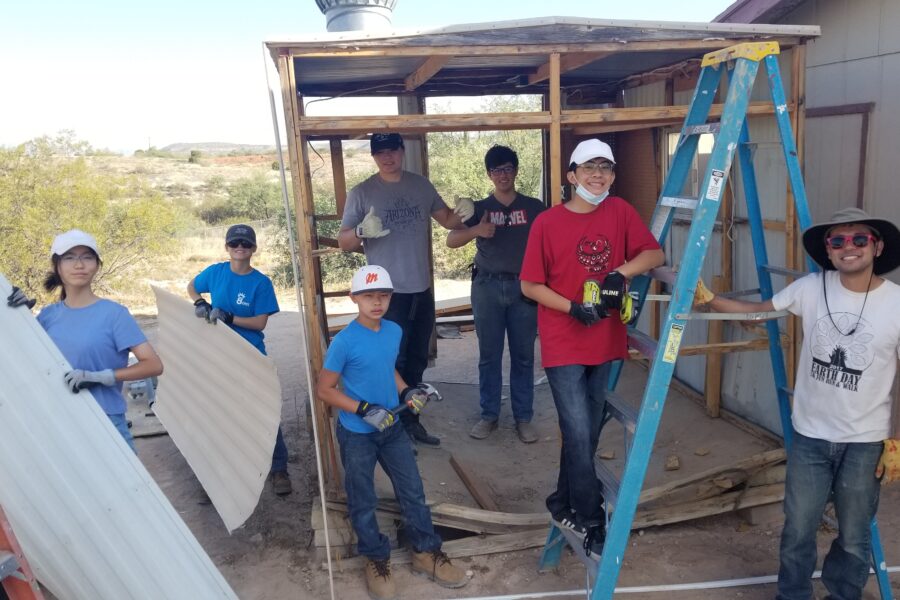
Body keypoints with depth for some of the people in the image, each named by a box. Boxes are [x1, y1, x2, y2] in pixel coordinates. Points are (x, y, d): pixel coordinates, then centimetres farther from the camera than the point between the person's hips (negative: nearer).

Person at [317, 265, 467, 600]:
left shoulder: (395, 331, -3)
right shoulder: (344, 342, -21)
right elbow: (324, 390, -15)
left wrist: (406, 392, -1)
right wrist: (364, 410, -23)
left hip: (392, 428, 5)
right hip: (357, 434, -5)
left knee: (413, 492, 13)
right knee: (363, 502, 11)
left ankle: (426, 553, 31)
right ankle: (376, 560, 32)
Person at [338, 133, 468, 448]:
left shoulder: (421, 185, 5)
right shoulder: (361, 193, -7)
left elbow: (447, 220, 13)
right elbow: (343, 242, -8)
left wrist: (462, 213, -10)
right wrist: (362, 231, -30)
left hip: (422, 290, 5)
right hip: (388, 293, -5)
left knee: (417, 361, 17)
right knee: (392, 363, 2)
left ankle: (410, 421, 33)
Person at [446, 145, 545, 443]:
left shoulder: (534, 207, 5)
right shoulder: (479, 208, 6)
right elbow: (451, 241, -2)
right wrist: (476, 230, -21)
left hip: (524, 288, 0)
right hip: (487, 287, 1)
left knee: (523, 356, 5)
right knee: (489, 356, 7)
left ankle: (523, 418, 17)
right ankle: (489, 415, 19)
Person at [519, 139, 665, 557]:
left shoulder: (619, 212, 3)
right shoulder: (547, 223, -8)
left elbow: (655, 254, 0)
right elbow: (529, 285, -6)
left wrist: (621, 272, -18)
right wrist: (574, 308, -17)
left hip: (605, 343, 5)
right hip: (564, 346, -4)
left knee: (589, 433, 14)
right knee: (579, 434, -5)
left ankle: (564, 505, 35)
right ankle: (591, 523, 14)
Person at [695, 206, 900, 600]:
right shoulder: (811, 289, -7)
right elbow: (755, 310, 2)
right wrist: (707, 299, -13)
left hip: (864, 442, -1)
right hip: (809, 435, 1)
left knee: (854, 538, 15)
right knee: (797, 531, 12)